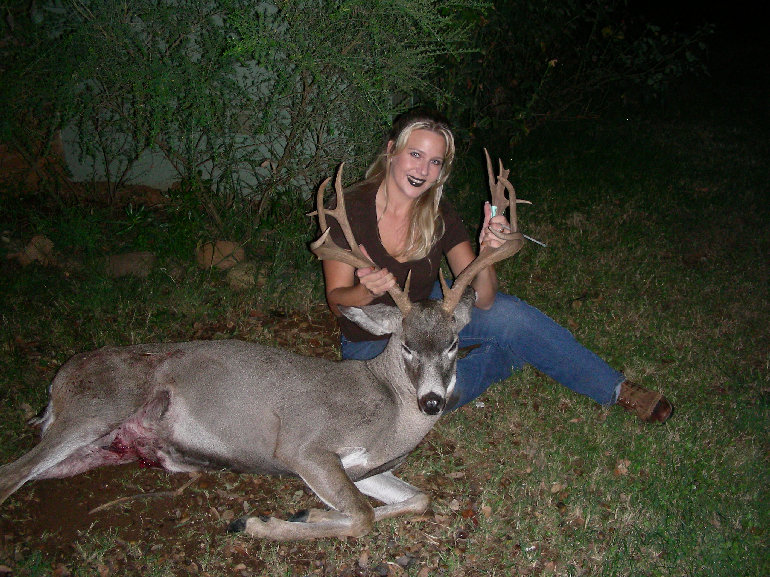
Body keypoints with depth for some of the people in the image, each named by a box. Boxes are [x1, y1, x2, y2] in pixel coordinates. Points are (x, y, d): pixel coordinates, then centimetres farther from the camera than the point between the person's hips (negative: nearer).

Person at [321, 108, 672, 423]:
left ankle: (614, 388, -2)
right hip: (373, 342, -3)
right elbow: (337, 301, -20)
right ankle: (506, 356, 2)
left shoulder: (438, 216, -14)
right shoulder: (351, 209, -24)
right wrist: (366, 291, -44)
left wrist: (487, 254, -37)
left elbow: (481, 300, -17)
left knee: (509, 314, -22)